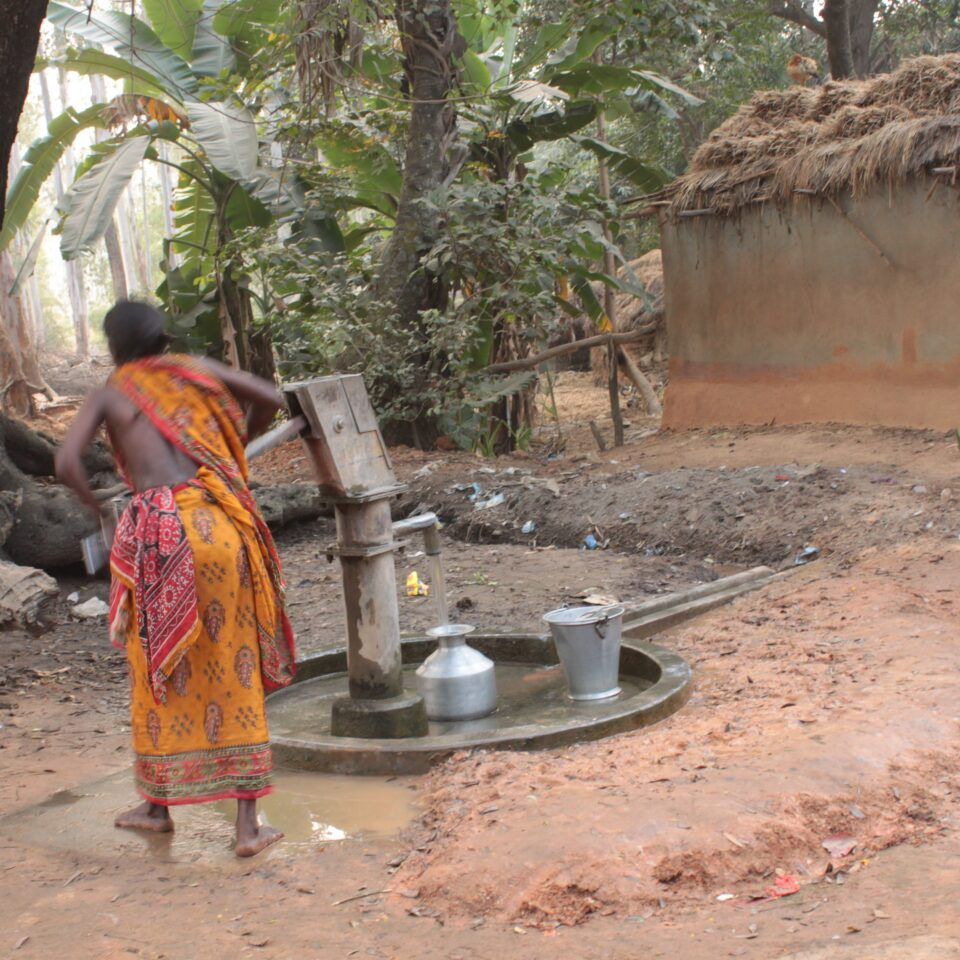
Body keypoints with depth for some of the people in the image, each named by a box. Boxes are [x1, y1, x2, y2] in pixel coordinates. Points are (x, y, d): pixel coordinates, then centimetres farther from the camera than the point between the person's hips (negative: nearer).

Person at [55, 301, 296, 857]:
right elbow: (270, 399, 18)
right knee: (235, 672, 7)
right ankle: (249, 824, 10)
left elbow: (67, 463, -5)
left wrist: (101, 511, 12)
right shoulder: (195, 371, 15)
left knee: (162, 672, 16)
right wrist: (237, 451, 34)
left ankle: (159, 806, 30)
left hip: (159, 529, -1)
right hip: (219, 523, 1)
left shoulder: (110, 394, 9)